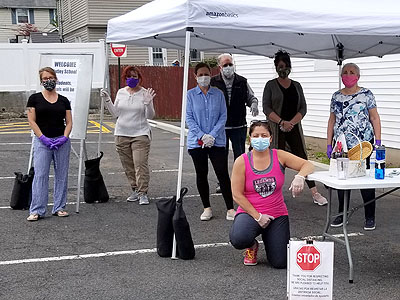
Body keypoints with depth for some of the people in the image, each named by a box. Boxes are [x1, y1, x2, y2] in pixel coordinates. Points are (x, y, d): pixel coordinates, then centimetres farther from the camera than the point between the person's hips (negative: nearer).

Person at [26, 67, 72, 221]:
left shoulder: (63, 100, 9)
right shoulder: (35, 98, 2)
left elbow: (69, 122, 7)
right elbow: (32, 121, -2)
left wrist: (64, 137, -9)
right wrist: (43, 138, -12)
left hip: (62, 141, 3)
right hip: (42, 141, -3)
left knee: (61, 175, 6)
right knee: (40, 174, -6)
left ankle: (59, 207, 15)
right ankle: (36, 210, -3)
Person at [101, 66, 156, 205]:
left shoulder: (145, 93, -2)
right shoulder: (121, 92, 8)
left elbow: (150, 116, -4)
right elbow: (115, 113, 11)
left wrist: (148, 103, -20)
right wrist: (107, 100, 2)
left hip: (140, 134, -4)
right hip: (122, 134, 4)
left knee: (140, 164, -11)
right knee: (128, 166, 8)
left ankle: (143, 193, -5)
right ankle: (135, 190, 20)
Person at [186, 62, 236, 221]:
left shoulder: (218, 94, 4)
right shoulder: (190, 95, 2)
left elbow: (223, 116, 2)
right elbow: (189, 118, -2)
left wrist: (212, 135, -11)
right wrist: (202, 136, -12)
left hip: (217, 141, 0)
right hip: (197, 141, 1)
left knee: (222, 173, -5)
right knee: (201, 174, 7)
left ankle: (230, 209, 1)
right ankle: (207, 208, 20)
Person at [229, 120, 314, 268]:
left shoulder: (279, 156, -2)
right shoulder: (241, 162, -8)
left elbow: (308, 165, -4)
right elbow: (237, 195, -8)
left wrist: (299, 177, -28)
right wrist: (257, 217, -15)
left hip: (277, 215, 2)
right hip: (249, 212, -2)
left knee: (280, 263, -7)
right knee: (238, 239, -34)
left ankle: (267, 235, 28)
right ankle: (252, 246, 7)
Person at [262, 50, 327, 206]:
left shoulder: (296, 86, 13)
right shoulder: (271, 85, 4)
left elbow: (303, 108, 6)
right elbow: (266, 108, -5)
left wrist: (291, 123, -9)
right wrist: (282, 122, -15)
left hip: (294, 127, 3)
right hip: (276, 129, -2)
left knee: (303, 159, 0)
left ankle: (315, 194, 0)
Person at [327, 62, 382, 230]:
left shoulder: (366, 94, 1)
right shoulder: (336, 96, 11)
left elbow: (375, 118, 0)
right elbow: (332, 121, 14)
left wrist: (378, 142, -6)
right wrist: (329, 144, 9)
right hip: (341, 146, 4)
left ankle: (370, 218, 9)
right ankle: (342, 215, 20)